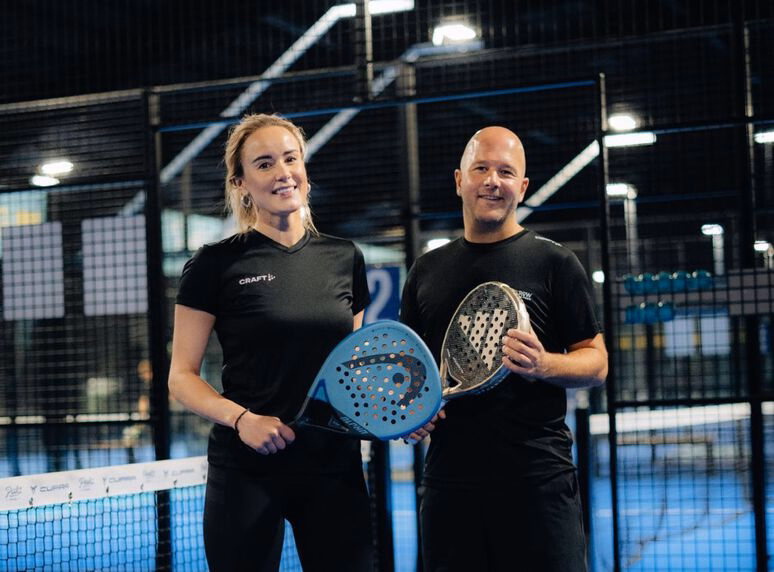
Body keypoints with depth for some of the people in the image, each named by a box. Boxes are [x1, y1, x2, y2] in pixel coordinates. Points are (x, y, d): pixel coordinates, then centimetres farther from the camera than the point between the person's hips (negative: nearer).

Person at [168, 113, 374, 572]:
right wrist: (241, 418, -18)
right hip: (247, 470, -3)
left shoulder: (345, 259, 8)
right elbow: (182, 377, -2)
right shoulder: (217, 264, -3)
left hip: (336, 467, 3)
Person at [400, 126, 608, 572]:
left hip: (538, 480, -3)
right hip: (449, 480, 4)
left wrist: (544, 366, -19)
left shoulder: (555, 263, 2)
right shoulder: (426, 271, 14)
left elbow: (596, 362, 1)